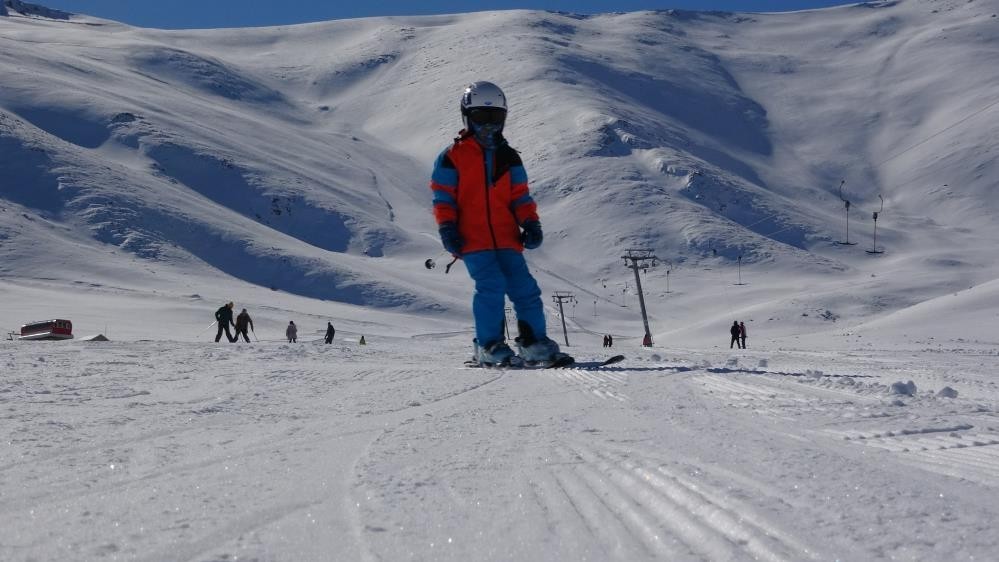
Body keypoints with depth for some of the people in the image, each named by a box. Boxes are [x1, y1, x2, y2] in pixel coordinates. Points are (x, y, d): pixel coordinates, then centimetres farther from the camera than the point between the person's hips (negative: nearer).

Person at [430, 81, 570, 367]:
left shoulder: (509, 158, 17)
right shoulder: (452, 157, 5)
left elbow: (520, 196, 16)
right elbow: (443, 198, 4)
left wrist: (531, 224, 3)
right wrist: (447, 228, -7)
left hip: (506, 239, 4)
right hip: (473, 240, -4)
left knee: (525, 288, -4)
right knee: (492, 286, -18)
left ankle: (534, 343, 7)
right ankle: (490, 346, -7)